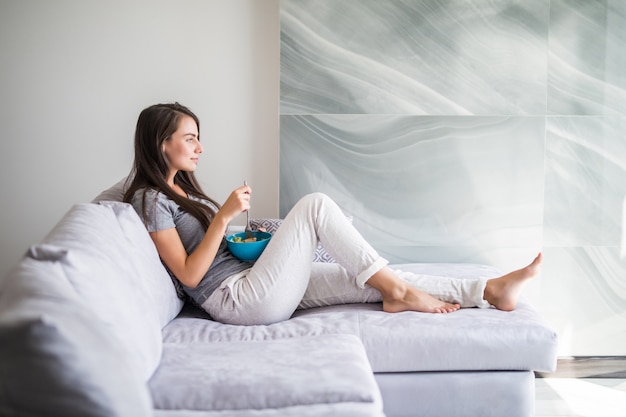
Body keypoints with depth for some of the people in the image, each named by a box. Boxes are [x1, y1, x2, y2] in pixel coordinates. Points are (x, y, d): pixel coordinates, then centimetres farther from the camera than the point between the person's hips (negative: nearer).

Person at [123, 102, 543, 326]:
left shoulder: (181, 188, 20)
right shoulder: (150, 199, -8)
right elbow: (189, 275, -15)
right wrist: (224, 215, -21)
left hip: (251, 277, 9)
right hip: (241, 300, -9)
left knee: (371, 278, -4)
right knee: (315, 204, -19)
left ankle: (489, 290, -5)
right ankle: (398, 291, -10)